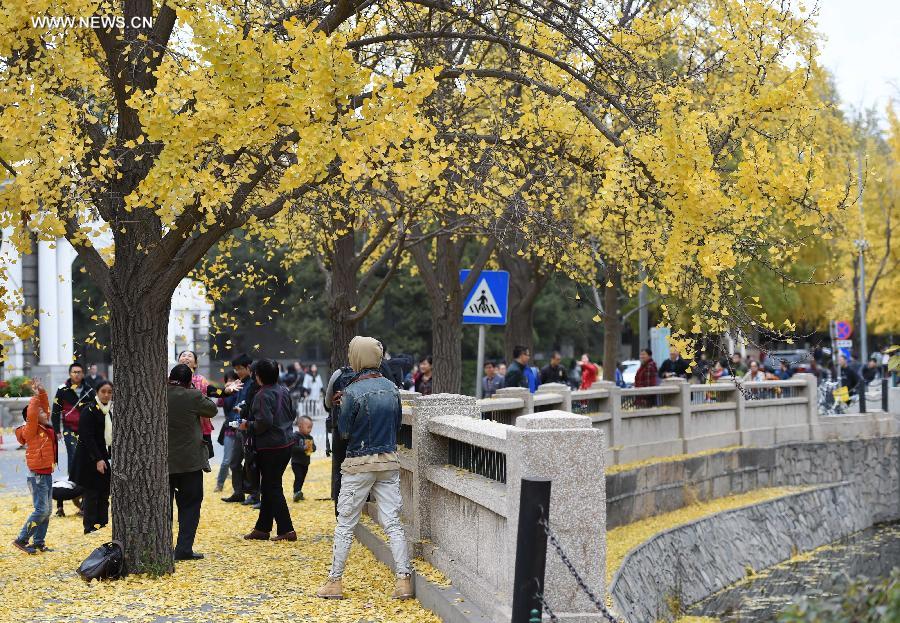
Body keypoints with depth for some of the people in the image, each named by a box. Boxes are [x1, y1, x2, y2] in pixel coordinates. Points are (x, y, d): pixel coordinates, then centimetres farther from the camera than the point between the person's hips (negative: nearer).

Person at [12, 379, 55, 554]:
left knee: (47, 510, 10)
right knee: (41, 510, -10)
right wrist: (36, 396, -24)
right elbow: (31, 415, -30)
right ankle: (21, 540, -2)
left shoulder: (45, 428, 9)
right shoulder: (31, 430, -12)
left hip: (47, 474, 9)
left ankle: (38, 542, 17)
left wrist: (42, 393, 6)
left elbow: (45, 408, 18)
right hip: (37, 476, -9)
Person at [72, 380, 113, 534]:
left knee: (104, 494, 8)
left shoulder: (111, 410, 10)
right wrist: (97, 459, -20)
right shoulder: (89, 410, -12)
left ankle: (102, 526, 14)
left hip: (105, 458, 7)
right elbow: (87, 437, -17)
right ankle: (90, 528, 1)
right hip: (89, 459, -7)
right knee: (91, 494, -3)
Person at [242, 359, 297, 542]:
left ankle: (286, 530, -3)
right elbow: (292, 414, 17)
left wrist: (248, 425, -9)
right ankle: (262, 528, 22)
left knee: (272, 488, -1)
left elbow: (264, 422, -25)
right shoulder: (284, 391, 8)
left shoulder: (263, 395, -18)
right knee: (268, 487, 16)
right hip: (287, 443, 9)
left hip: (270, 448, -9)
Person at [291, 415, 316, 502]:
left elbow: (314, 447, 10)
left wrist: (311, 447, -13)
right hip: (297, 462, -7)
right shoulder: (295, 436, -12)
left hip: (305, 463, 7)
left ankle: (299, 493, 23)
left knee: (302, 478, 12)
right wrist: (303, 448, -25)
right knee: (298, 477, -20)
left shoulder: (310, 437, 10)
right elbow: (293, 448, -21)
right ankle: (296, 492, -25)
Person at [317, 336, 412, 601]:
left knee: (345, 524, 5)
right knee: (392, 522, 5)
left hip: (359, 463, -4)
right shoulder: (391, 388, 3)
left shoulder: (353, 392, -15)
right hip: (389, 461, 4)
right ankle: (404, 579, -1)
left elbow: (344, 432, -7)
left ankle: (334, 581, 8)